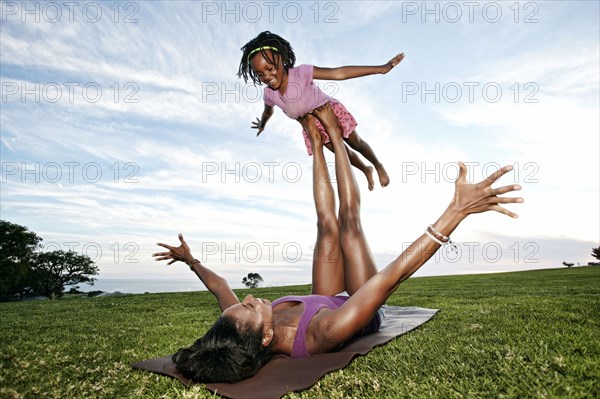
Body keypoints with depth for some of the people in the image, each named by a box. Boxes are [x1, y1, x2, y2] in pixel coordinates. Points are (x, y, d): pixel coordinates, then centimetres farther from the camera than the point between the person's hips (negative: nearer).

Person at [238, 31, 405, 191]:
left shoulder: (300, 73, -35)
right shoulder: (269, 94, -19)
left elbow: (338, 73, -41)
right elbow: (268, 112, 5)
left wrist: (380, 68, -44)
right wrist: (262, 125, 27)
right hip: (312, 126, 4)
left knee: (356, 143, 16)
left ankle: (378, 166, 46)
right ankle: (366, 170, 48)